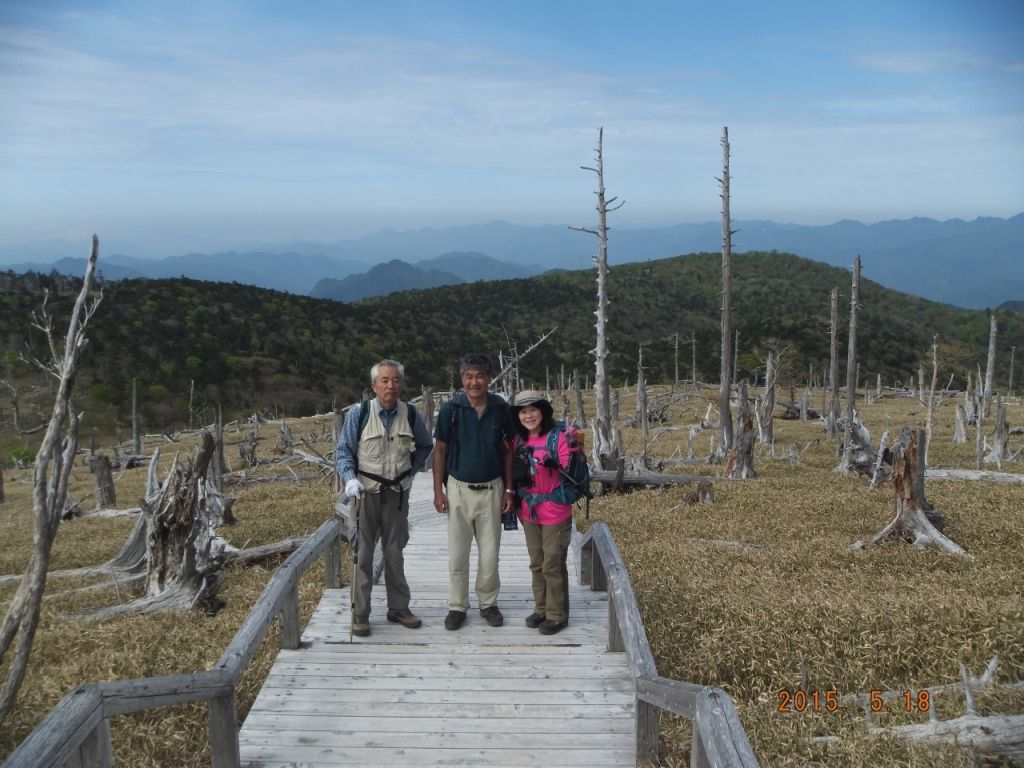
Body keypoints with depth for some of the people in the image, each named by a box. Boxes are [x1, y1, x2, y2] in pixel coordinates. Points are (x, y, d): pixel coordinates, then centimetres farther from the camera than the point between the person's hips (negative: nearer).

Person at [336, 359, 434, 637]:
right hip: (366, 491, -3)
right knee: (363, 553, 0)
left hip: (398, 492, 3)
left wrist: (411, 469, 6)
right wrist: (351, 479, -19)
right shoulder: (359, 413, -8)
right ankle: (360, 614, 10)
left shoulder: (410, 414, 0)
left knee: (395, 552, 14)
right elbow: (343, 451, -4)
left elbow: (425, 446, 17)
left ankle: (398, 608, 25)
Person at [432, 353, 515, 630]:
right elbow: (440, 450, -1)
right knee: (457, 554, 7)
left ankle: (488, 603, 26)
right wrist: (438, 490, -4)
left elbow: (507, 451, 4)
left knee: (490, 553, 10)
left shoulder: (501, 408, -5)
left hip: (491, 489, 1)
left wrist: (508, 490, 2)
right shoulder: (451, 408, -9)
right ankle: (457, 606, 21)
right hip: (459, 489, -1)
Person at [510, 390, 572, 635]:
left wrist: (555, 465, -34)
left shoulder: (558, 437, -15)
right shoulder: (518, 440, 3)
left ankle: (557, 615, 16)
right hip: (528, 512, 6)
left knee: (553, 566, 3)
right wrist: (514, 496, 11)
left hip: (555, 512, -5)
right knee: (537, 564, 17)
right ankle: (541, 608, 31)